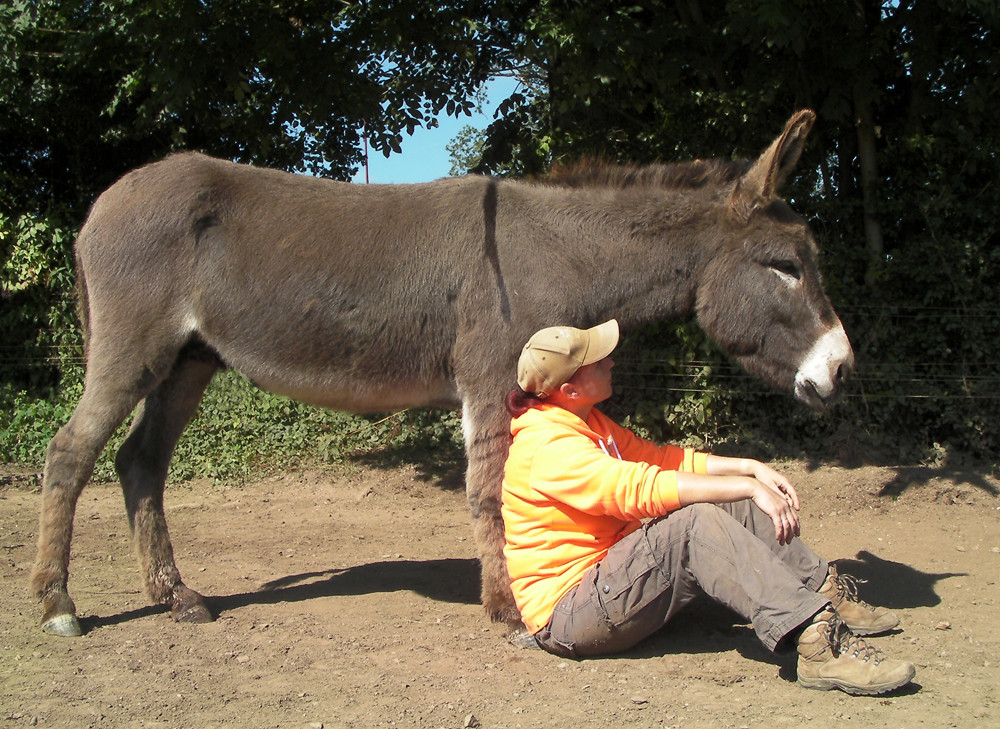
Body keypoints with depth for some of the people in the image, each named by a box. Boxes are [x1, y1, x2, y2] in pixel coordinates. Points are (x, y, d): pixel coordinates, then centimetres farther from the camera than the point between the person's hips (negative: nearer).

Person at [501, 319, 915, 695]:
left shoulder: (585, 422, 13)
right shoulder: (546, 446, -21)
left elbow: (657, 458, 14)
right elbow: (640, 488, -31)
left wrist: (748, 468, 1)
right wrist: (747, 486, -29)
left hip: (610, 578, 10)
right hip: (566, 618, -10)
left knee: (732, 505, -2)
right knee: (695, 522, -31)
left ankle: (826, 593, 0)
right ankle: (819, 644, -39)